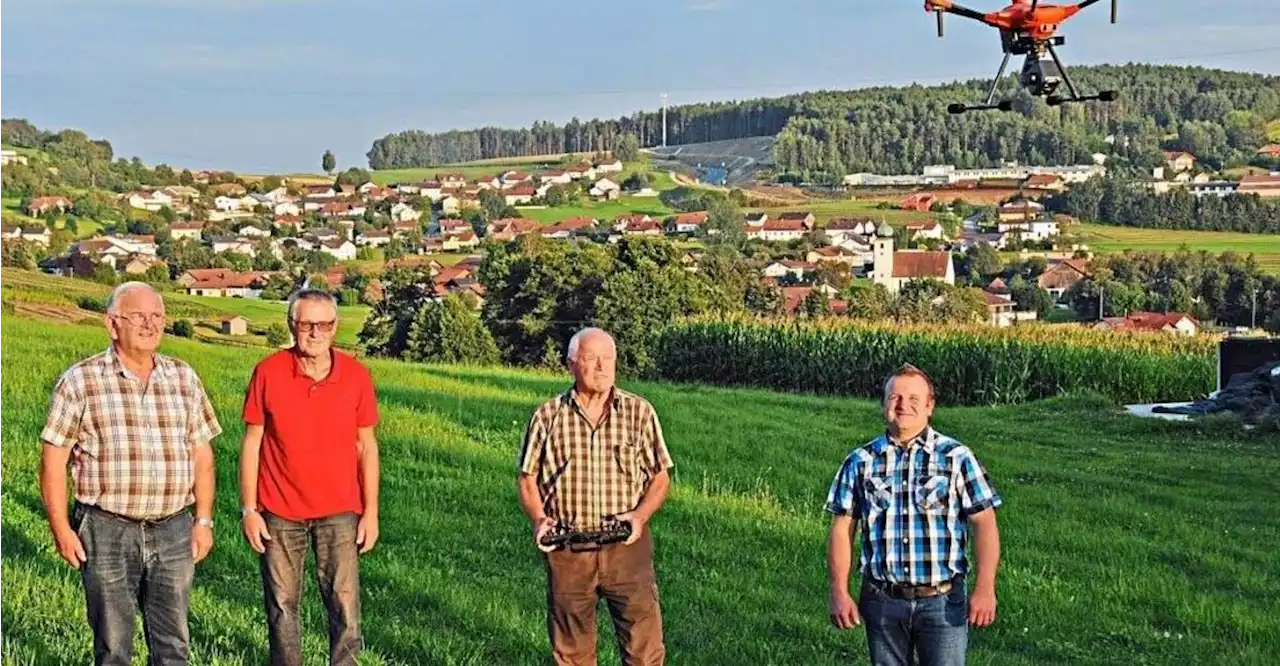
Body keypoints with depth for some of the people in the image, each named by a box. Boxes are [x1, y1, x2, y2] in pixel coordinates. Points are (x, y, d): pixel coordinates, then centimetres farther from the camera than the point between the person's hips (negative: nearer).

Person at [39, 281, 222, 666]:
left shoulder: (184, 379, 7)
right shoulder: (80, 382, -3)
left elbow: (202, 455, 11)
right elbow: (54, 460, -2)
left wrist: (204, 520, 6)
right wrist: (61, 529, -6)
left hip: (173, 529, 3)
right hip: (106, 531, -3)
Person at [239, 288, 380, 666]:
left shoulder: (356, 376, -5)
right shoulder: (268, 373, -7)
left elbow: (367, 447, 2)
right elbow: (251, 443, -2)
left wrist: (371, 511, 0)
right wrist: (248, 509, -5)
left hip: (339, 512, 0)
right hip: (279, 512, 0)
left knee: (346, 606, -1)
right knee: (282, 605, 10)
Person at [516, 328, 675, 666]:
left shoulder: (639, 412, 2)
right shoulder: (547, 416, 2)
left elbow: (661, 476, 6)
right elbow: (527, 477, 8)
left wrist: (640, 515, -12)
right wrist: (539, 519, -10)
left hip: (626, 546, 0)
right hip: (566, 549, 1)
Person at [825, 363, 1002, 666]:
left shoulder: (957, 458, -1)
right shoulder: (861, 462, 4)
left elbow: (984, 523, -4)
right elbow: (842, 529, 5)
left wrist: (985, 588, -13)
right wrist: (839, 592, -1)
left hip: (942, 601, -2)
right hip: (882, 601, 2)